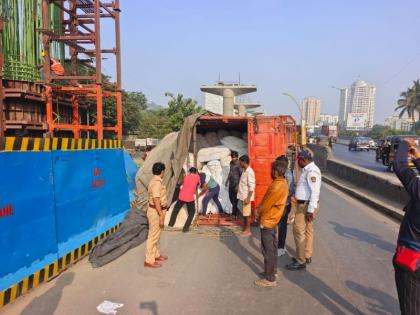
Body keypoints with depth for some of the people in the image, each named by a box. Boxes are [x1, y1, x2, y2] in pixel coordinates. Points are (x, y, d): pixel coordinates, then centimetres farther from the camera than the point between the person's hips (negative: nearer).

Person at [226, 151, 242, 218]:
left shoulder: (238, 164, -17)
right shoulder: (231, 163, 7)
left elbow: (241, 175, -19)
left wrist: (238, 185, -20)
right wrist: (227, 180, 20)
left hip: (236, 184, -8)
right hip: (231, 184, 8)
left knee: (235, 200, 0)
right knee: (231, 198, 15)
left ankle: (233, 214, 11)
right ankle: (236, 211, 31)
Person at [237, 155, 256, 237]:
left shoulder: (249, 172, -19)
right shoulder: (244, 171, 10)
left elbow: (252, 187, -22)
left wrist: (248, 198, -23)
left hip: (246, 197, -9)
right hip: (242, 196, 9)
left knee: (247, 214, 0)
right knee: (244, 213, 16)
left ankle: (248, 230, 10)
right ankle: (245, 228, 26)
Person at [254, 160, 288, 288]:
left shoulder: (277, 187, -27)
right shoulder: (283, 183, 4)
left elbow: (267, 204, -20)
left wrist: (259, 214, -4)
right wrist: (260, 208, 10)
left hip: (267, 220, -10)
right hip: (273, 219, 10)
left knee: (267, 250, -2)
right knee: (272, 247, 20)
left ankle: (270, 279, 6)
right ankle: (272, 270, 33)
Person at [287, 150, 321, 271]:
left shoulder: (312, 171, -19)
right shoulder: (307, 169, 12)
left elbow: (315, 192, -25)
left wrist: (310, 210, -25)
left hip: (307, 205, -10)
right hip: (304, 203, 10)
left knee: (299, 230, -6)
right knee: (307, 230, 17)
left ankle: (301, 261, 1)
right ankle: (307, 256, 29)